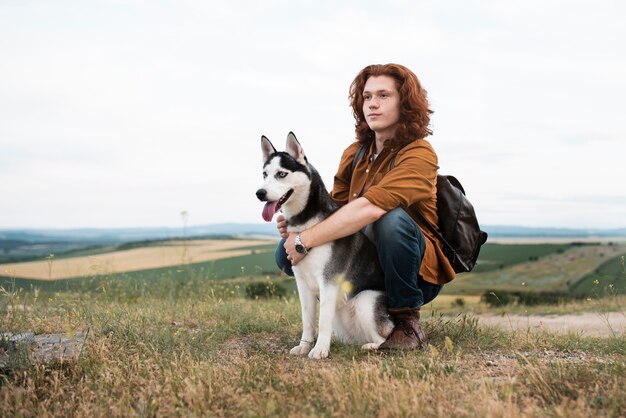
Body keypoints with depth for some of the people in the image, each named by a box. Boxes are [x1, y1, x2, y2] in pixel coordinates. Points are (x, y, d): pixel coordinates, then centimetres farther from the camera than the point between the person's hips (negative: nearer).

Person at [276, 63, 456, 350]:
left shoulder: (419, 155, -19)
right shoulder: (354, 153, 5)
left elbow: (369, 208, -34)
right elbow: (334, 207, 4)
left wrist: (306, 240, -31)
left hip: (418, 270, -6)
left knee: (392, 218, -36)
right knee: (286, 252, -9)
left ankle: (407, 322, -17)